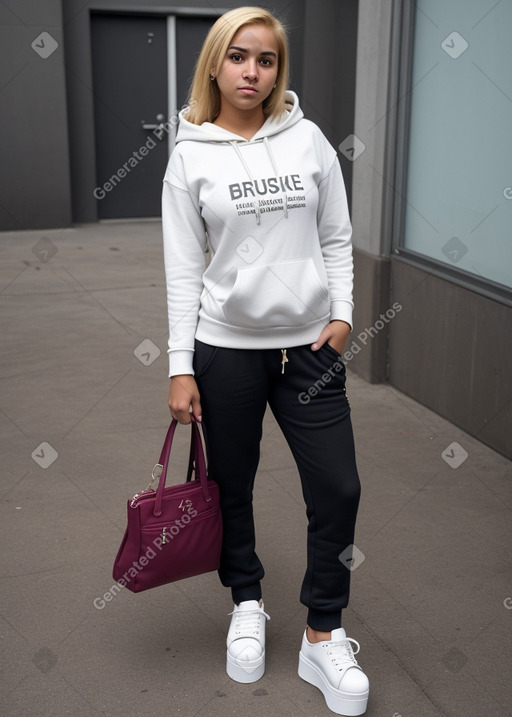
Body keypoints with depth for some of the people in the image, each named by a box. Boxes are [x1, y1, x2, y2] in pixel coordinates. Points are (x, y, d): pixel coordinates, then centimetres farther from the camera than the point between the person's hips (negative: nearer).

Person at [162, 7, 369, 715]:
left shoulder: (308, 139, 3)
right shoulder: (190, 156, -1)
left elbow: (336, 238, 8)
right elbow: (183, 268, -3)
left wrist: (343, 312, -5)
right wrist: (181, 366, -6)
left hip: (311, 346, 2)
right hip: (226, 349, -1)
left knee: (338, 490, 1)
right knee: (234, 488, 12)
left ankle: (323, 637, 20)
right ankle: (247, 605, 38)